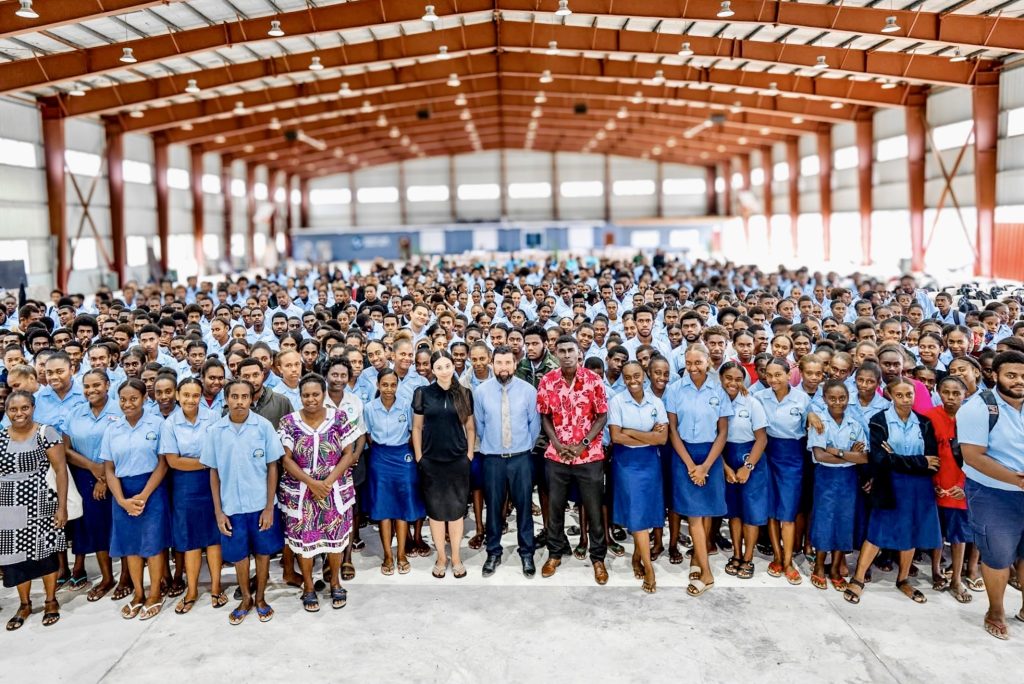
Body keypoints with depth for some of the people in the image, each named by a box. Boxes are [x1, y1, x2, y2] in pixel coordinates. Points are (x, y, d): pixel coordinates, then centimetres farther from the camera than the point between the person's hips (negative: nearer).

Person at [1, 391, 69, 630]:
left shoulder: (45, 433, -7)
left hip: (39, 506, -4)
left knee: (44, 552, 5)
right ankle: (24, 604, 24)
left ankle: (51, 601, 22)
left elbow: (61, 470, -8)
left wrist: (62, 506, -12)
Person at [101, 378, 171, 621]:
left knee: (153, 542, 2)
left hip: (152, 489, -3)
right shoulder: (112, 429, 4)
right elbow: (109, 469, 3)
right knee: (130, 543, 10)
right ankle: (138, 594, 24)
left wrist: (144, 495, -13)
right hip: (122, 492, 3)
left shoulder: (157, 424, -5)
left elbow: (163, 464, -7)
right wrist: (122, 500, -9)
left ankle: (155, 595, 17)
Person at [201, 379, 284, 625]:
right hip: (232, 507, 1)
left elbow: (272, 467, -4)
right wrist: (218, 511, 0)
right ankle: (246, 599, 34)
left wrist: (269, 507, -6)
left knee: (263, 552, 12)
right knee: (238, 556, 14)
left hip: (260, 504, -1)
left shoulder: (264, 426, -9)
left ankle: (260, 598, 32)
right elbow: (214, 473, 3)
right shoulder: (214, 431, -4)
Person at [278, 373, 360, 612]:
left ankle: (335, 581, 31)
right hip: (300, 492, 0)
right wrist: (311, 483, -17)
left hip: (336, 490, 1)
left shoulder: (340, 418, -4)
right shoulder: (289, 422, -5)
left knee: (336, 537, 9)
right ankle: (308, 586, 26)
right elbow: (286, 459, -7)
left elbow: (349, 454, -4)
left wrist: (328, 482, -15)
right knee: (304, 539, 7)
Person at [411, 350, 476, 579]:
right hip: (431, 461, 0)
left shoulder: (464, 394, 1)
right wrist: (418, 457, 0)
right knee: (435, 509, 7)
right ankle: (441, 557, 19)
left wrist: (470, 453, 3)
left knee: (456, 509, 7)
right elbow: (417, 427, 3)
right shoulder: (423, 393, -3)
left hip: (458, 460, 1)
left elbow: (470, 426, 8)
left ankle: (456, 557, 19)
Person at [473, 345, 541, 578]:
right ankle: (493, 553, 22)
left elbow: (534, 423, 5)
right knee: (493, 506, 8)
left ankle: (527, 553, 21)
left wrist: (528, 447, 10)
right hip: (492, 458, 0)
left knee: (524, 506, 7)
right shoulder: (481, 391, -5)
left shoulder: (528, 390, -5)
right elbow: (479, 424, 8)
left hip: (521, 458, 0)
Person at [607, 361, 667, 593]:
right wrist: (649, 437, -13)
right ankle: (649, 568, 0)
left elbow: (663, 438, -8)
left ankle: (636, 556, 25)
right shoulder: (616, 401, -7)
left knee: (647, 510, 6)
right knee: (636, 511, -4)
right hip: (626, 462, -3)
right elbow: (616, 437, -14)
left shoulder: (656, 402, 0)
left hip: (650, 461, 3)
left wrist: (631, 432, -14)